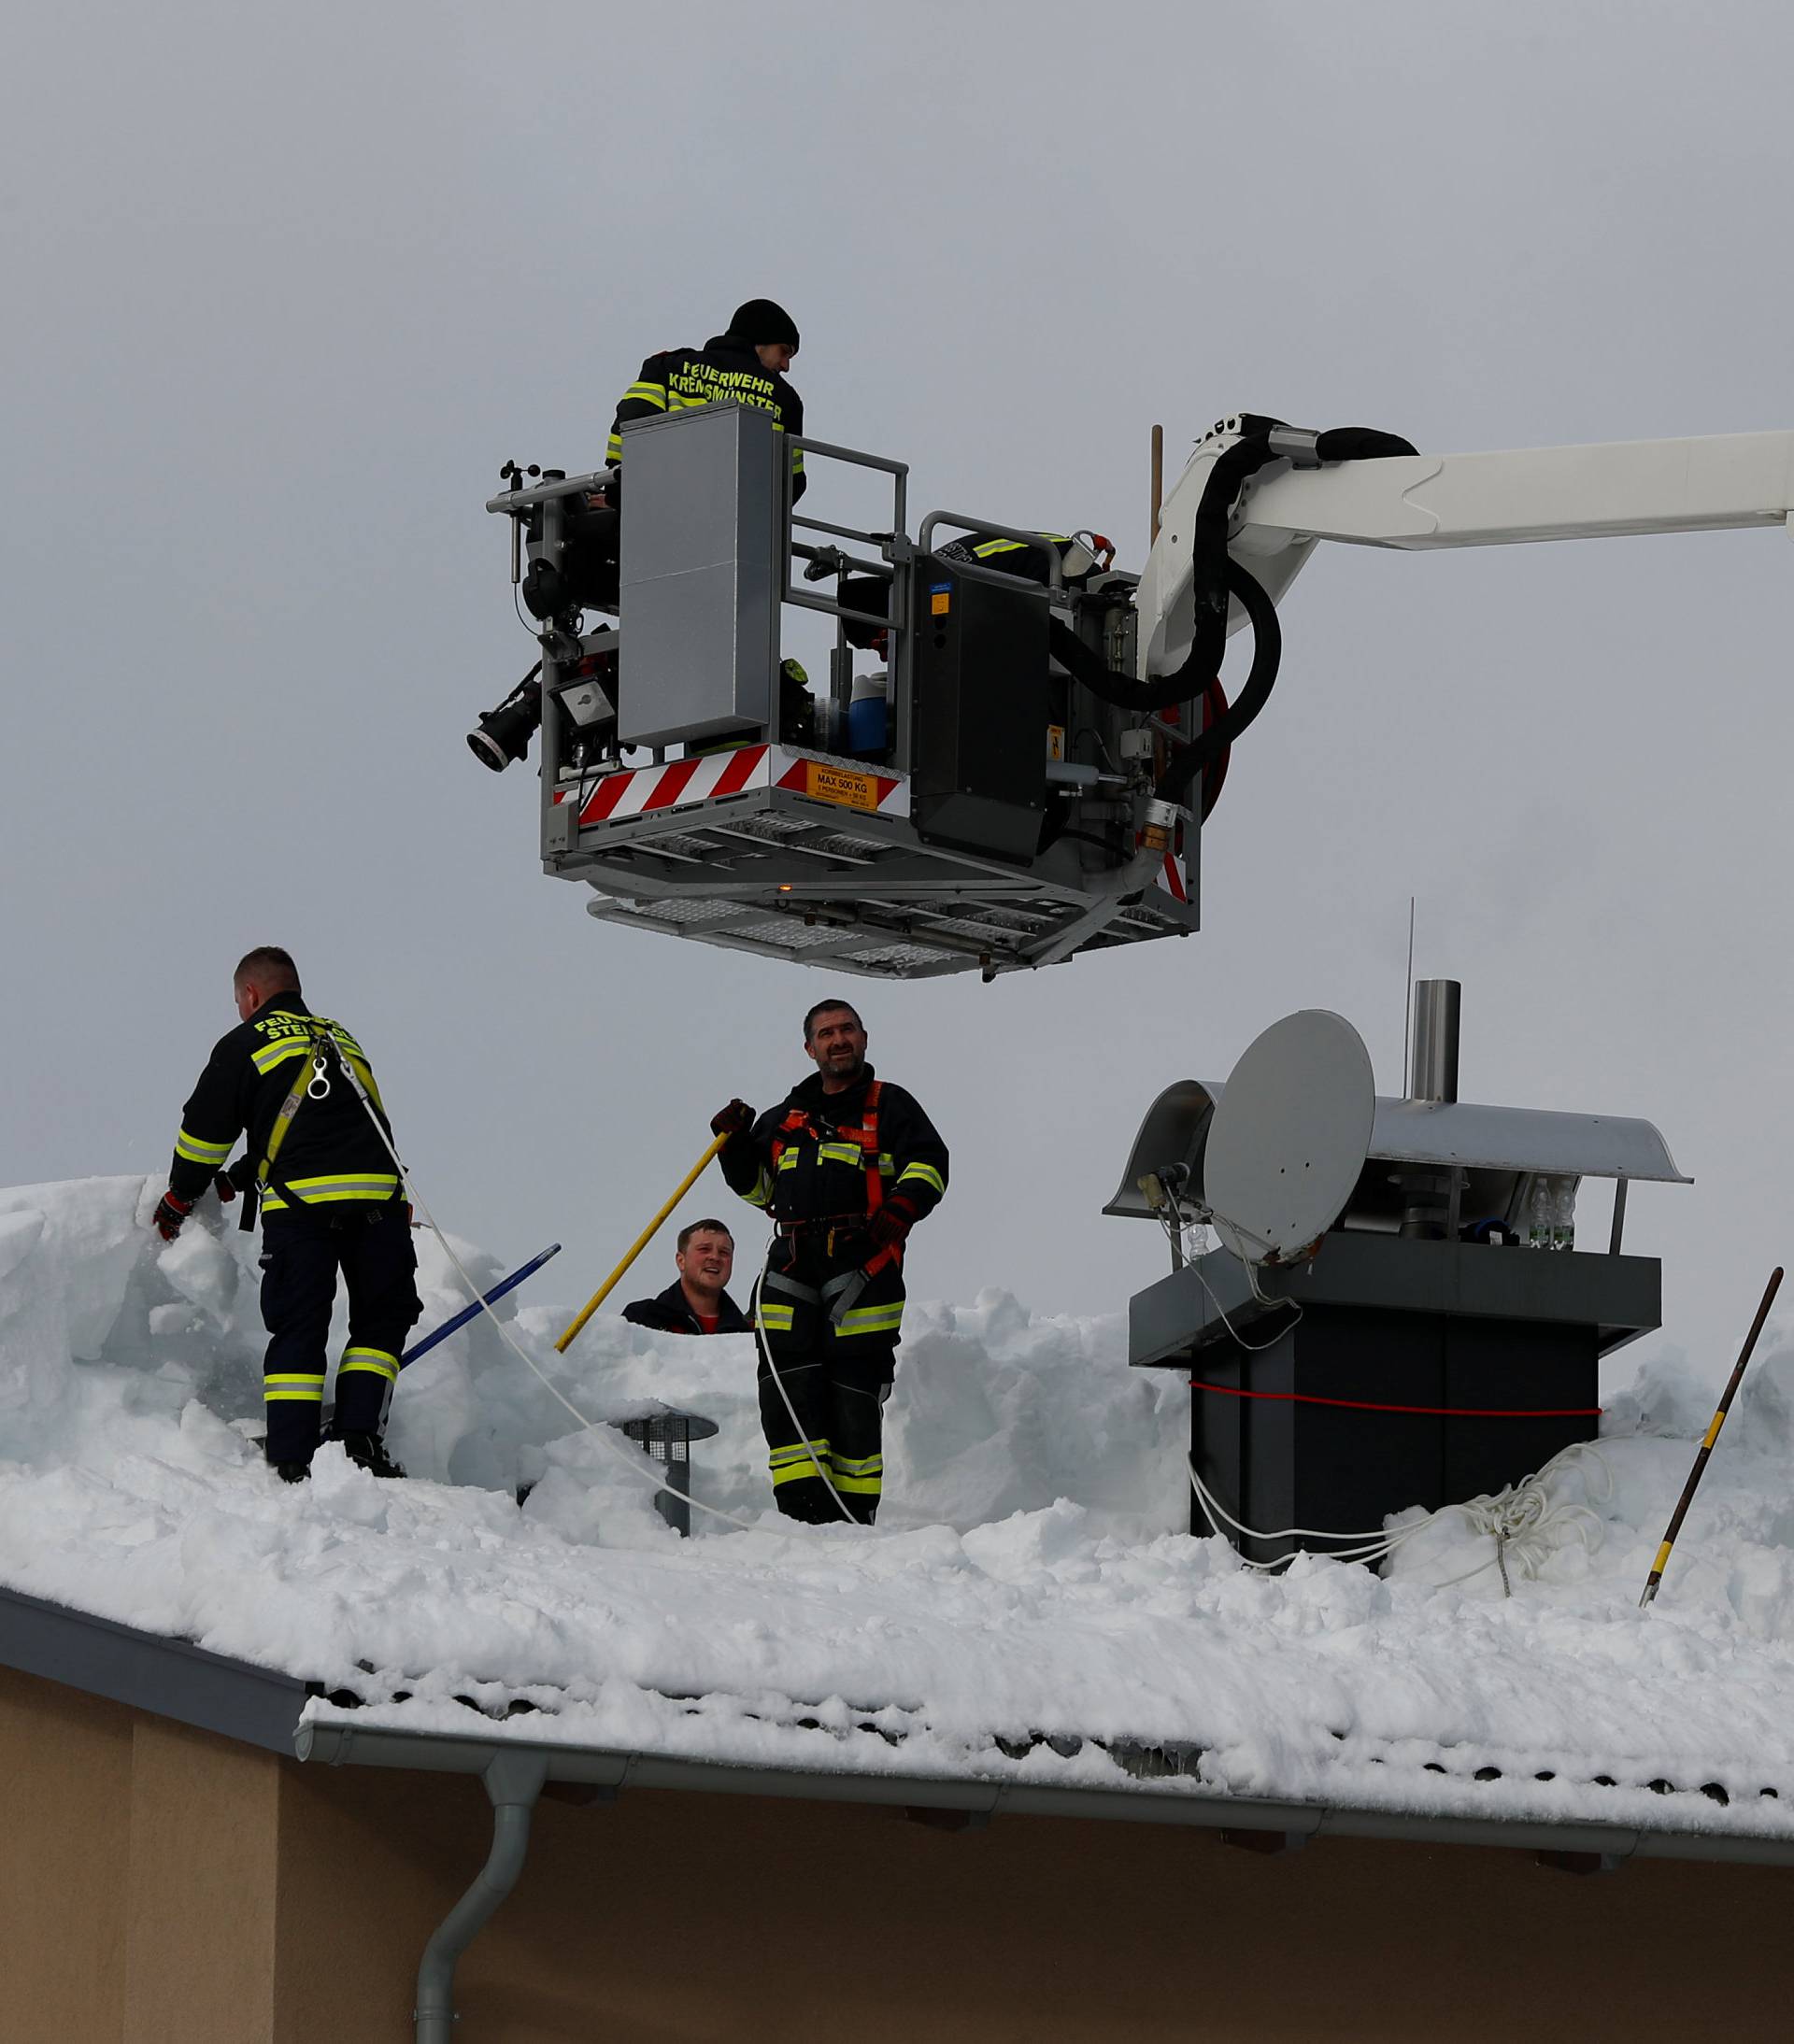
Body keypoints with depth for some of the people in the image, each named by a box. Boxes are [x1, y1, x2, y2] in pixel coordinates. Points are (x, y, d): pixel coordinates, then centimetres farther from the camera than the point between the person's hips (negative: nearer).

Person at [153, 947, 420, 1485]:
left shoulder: (244, 1045, 10)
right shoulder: (341, 1039, 27)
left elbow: (204, 1134, 11)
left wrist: (179, 1201, 27)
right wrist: (237, 1180, 39)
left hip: (300, 1204, -3)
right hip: (378, 1196, 3)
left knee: (297, 1337, 2)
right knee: (380, 1322, 15)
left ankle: (290, 1465, -4)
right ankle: (360, 1437, 1)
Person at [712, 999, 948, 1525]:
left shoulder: (890, 1106, 11)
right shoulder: (787, 1117, 25)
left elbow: (928, 1164, 0)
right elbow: (757, 1186, 30)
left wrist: (901, 1208, -18)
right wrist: (735, 1143, 12)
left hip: (861, 1268, -4)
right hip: (793, 1265, 4)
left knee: (855, 1394, -6)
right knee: (787, 1390, -8)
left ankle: (854, 1518, -1)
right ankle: (805, 1515, -8)